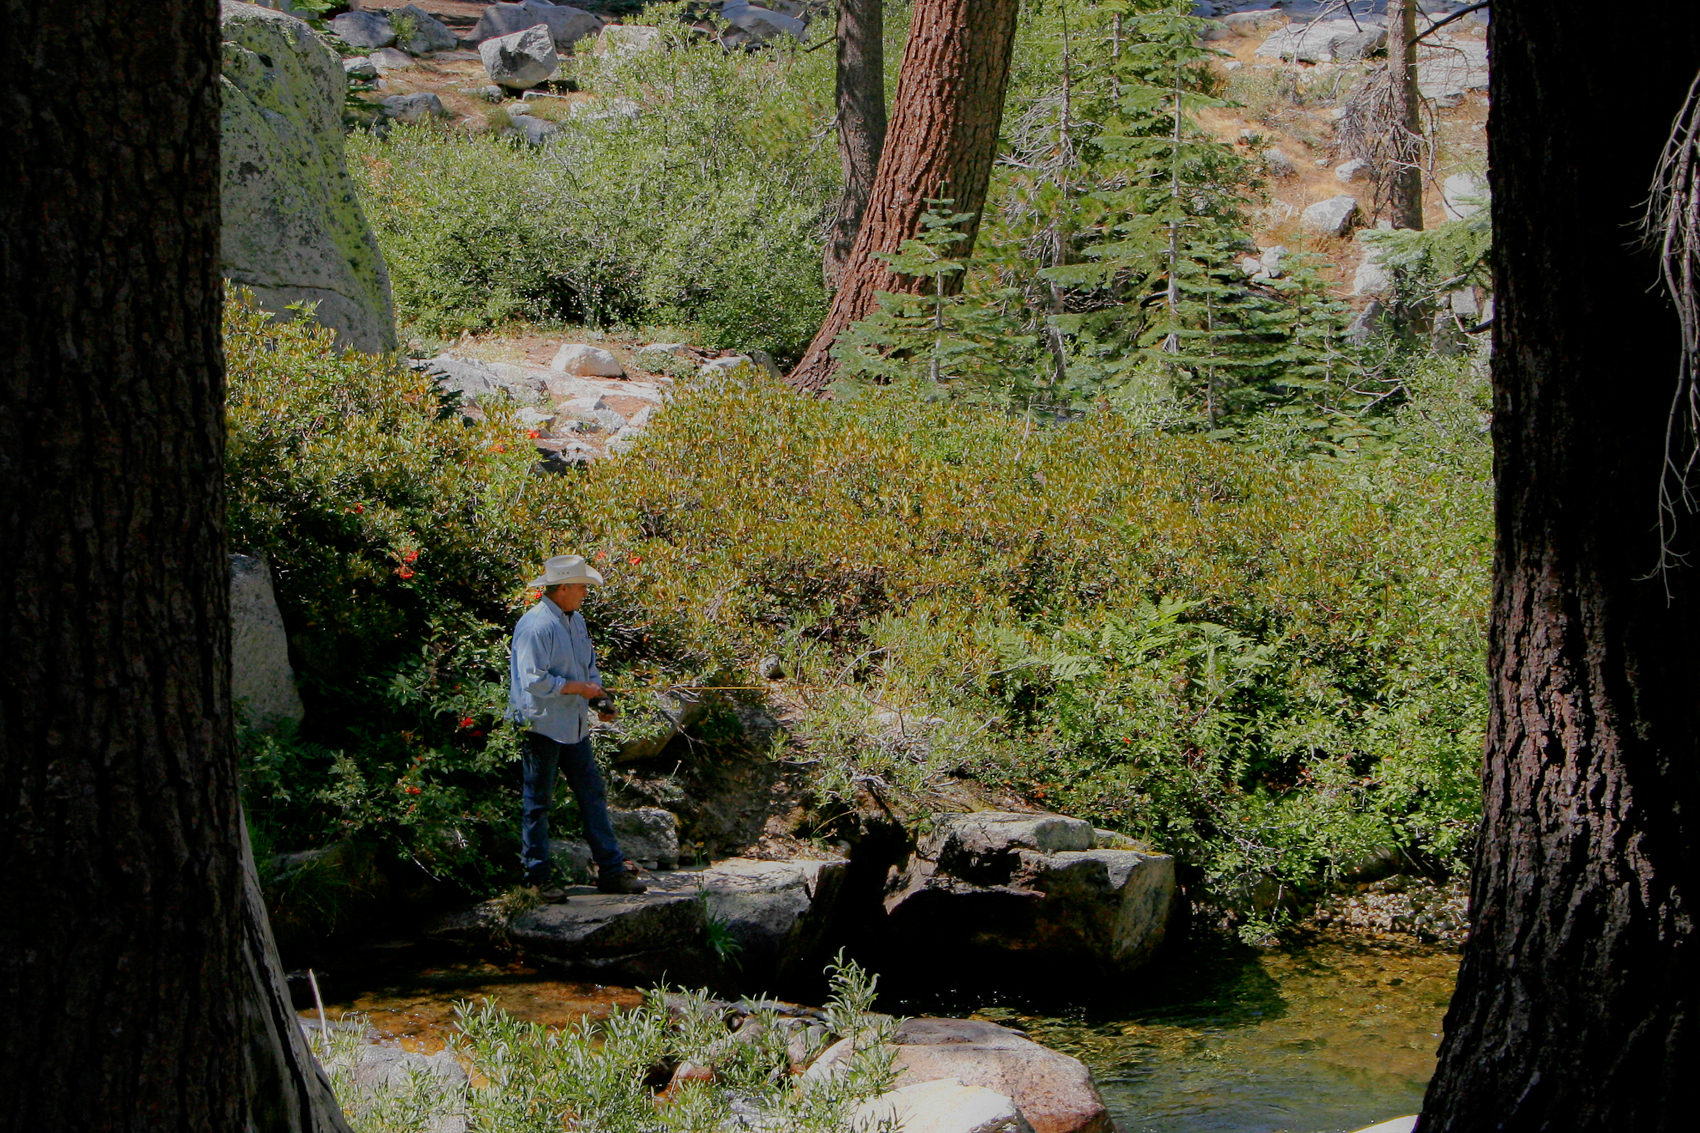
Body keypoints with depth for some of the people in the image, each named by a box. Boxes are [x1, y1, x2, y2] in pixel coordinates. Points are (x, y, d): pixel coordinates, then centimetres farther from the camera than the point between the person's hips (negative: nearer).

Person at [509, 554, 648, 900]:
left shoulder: (576, 620, 12)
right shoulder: (537, 625, -18)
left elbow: (589, 667, 23)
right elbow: (534, 680, -24)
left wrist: (600, 699, 6)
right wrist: (577, 688, -17)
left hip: (575, 728, 9)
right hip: (541, 726, -9)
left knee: (593, 795, 9)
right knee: (537, 803, 0)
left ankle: (612, 871, 14)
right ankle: (537, 878, 8)